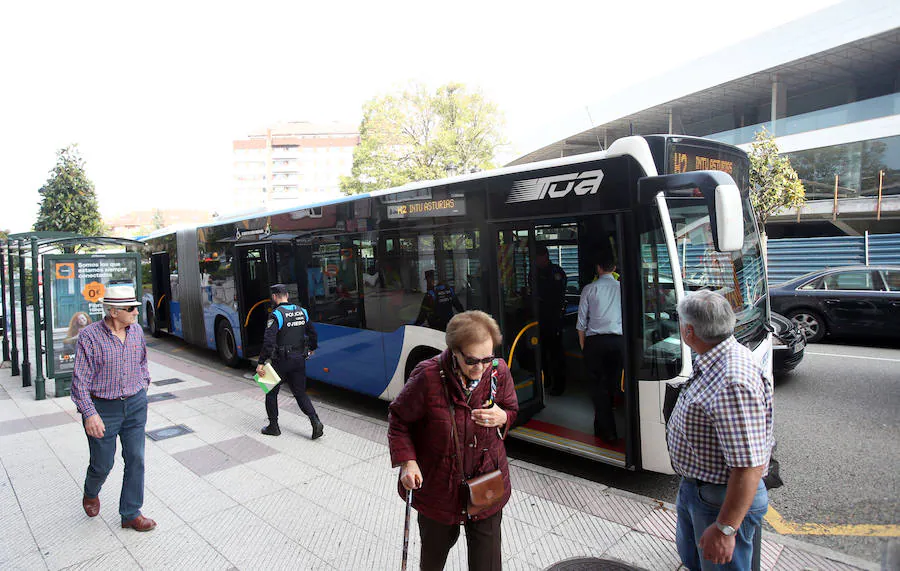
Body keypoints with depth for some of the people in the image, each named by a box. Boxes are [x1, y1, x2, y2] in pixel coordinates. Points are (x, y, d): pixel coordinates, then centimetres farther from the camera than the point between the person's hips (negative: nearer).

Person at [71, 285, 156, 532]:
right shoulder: (89, 336, -14)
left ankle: (131, 514, 21)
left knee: (136, 460, 6)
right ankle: (91, 494, 45)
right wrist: (89, 414, -19)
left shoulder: (136, 331, 1)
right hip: (103, 409, -4)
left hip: (135, 405, 4)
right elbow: (80, 380, -14)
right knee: (102, 464, 10)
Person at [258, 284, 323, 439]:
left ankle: (273, 426, 22)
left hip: (282, 361, -5)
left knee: (271, 392, 14)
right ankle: (315, 421, -3)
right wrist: (312, 348, 31)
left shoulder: (277, 315, -15)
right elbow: (312, 333, 13)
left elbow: (269, 341, -23)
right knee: (300, 393, 13)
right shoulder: (301, 311, 5)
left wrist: (261, 363, -20)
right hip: (299, 359, 6)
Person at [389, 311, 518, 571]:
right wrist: (406, 461, -18)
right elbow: (398, 419, -8)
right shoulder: (428, 376, -23)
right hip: (437, 486, -1)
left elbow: (512, 410, 6)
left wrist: (502, 417, -17)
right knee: (435, 548, 25)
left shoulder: (499, 372, -12)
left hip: (487, 485, 2)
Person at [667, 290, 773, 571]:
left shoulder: (733, 384, -35)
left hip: (721, 500, -9)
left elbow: (750, 467, -34)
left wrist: (725, 529, -28)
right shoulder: (717, 361, 0)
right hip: (693, 486, 10)